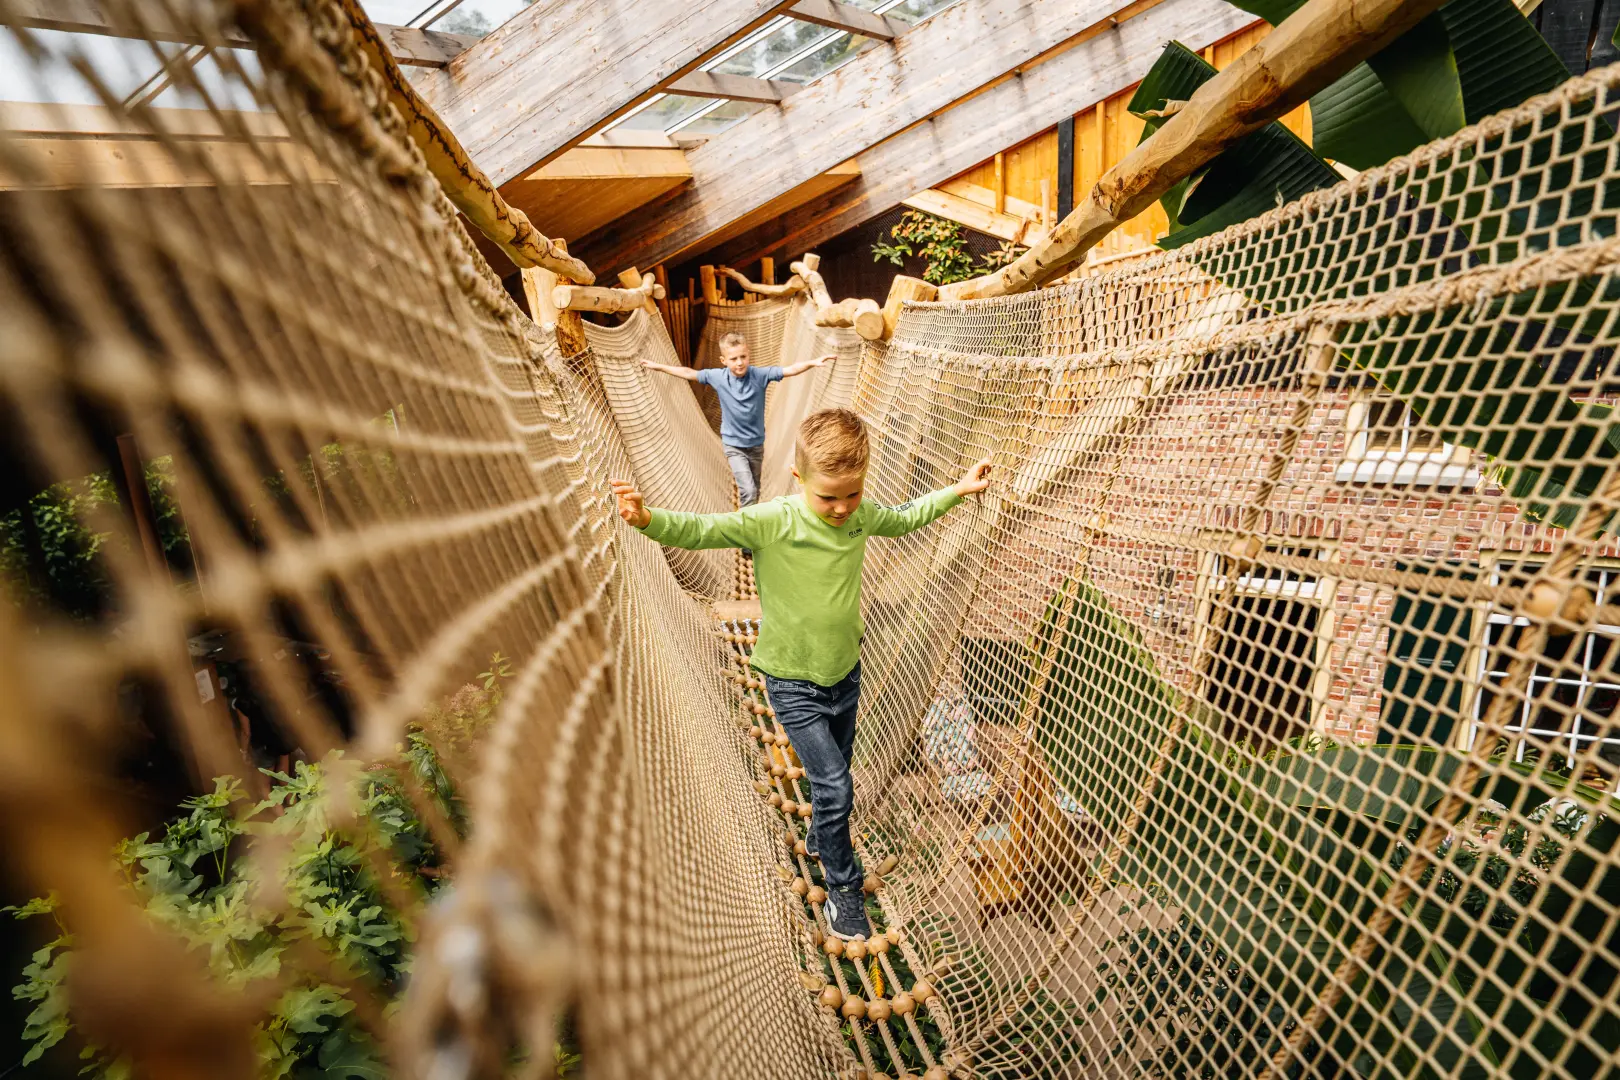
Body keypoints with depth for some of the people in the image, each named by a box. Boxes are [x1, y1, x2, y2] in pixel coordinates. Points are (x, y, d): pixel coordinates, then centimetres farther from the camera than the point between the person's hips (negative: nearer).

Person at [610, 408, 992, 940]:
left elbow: (904, 518, 13)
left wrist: (958, 490, 13)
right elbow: (703, 530, -35)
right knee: (834, 784, -6)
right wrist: (648, 519, -54)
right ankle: (842, 887, 18)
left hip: (845, 673, 5)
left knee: (831, 779, 21)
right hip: (794, 684, -5)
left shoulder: (862, 515, -9)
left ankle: (823, 844, 50)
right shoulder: (771, 522, -25)